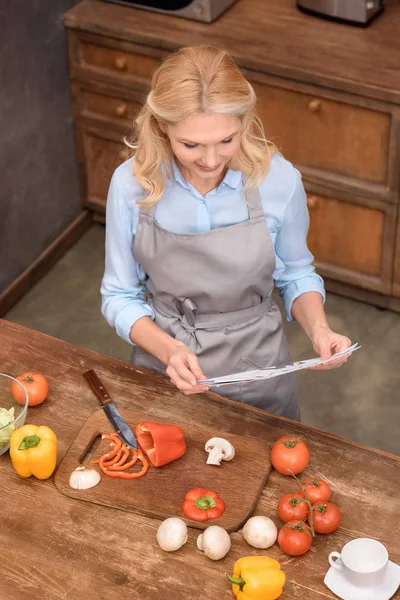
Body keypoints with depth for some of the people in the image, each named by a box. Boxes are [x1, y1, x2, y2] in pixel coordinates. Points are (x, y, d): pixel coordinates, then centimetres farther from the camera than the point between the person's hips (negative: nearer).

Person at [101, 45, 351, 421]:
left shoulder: (279, 179, -18)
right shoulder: (132, 183, -18)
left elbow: (295, 275, 0)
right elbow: (120, 297, -8)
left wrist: (318, 329, -19)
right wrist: (168, 350, -25)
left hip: (255, 370, 0)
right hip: (163, 364, 0)